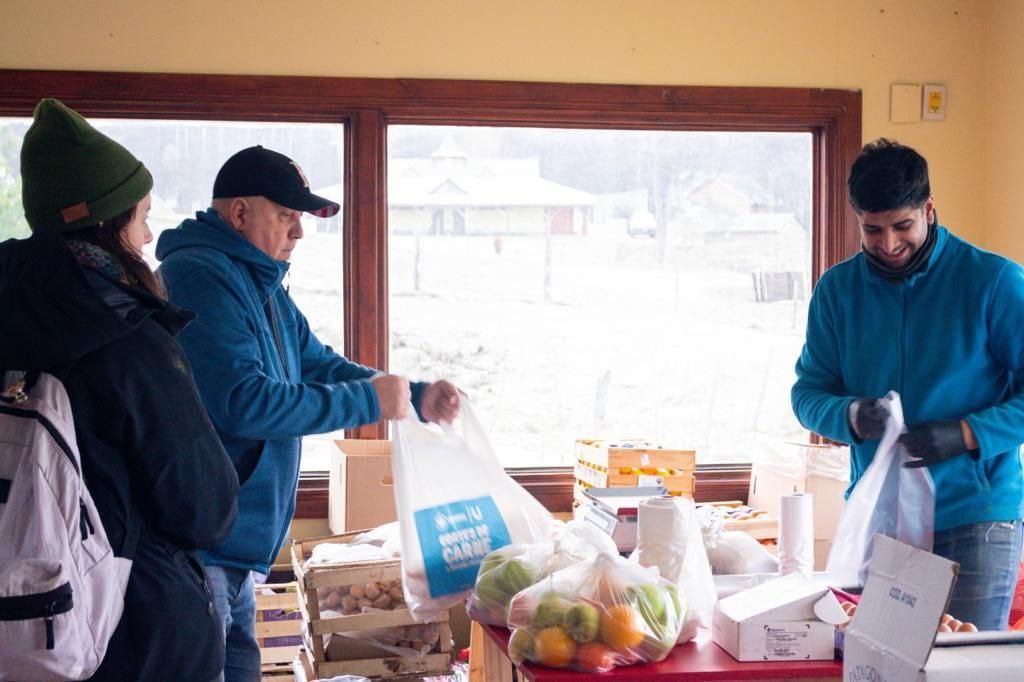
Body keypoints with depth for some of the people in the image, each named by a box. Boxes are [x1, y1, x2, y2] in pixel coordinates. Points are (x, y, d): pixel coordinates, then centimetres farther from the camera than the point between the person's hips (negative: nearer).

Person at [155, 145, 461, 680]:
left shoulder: (262, 287, 15)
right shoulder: (199, 277, -19)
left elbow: (318, 365, 21)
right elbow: (242, 401, -27)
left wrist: (416, 398, 6)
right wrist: (368, 401, -19)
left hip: (234, 551, 11)